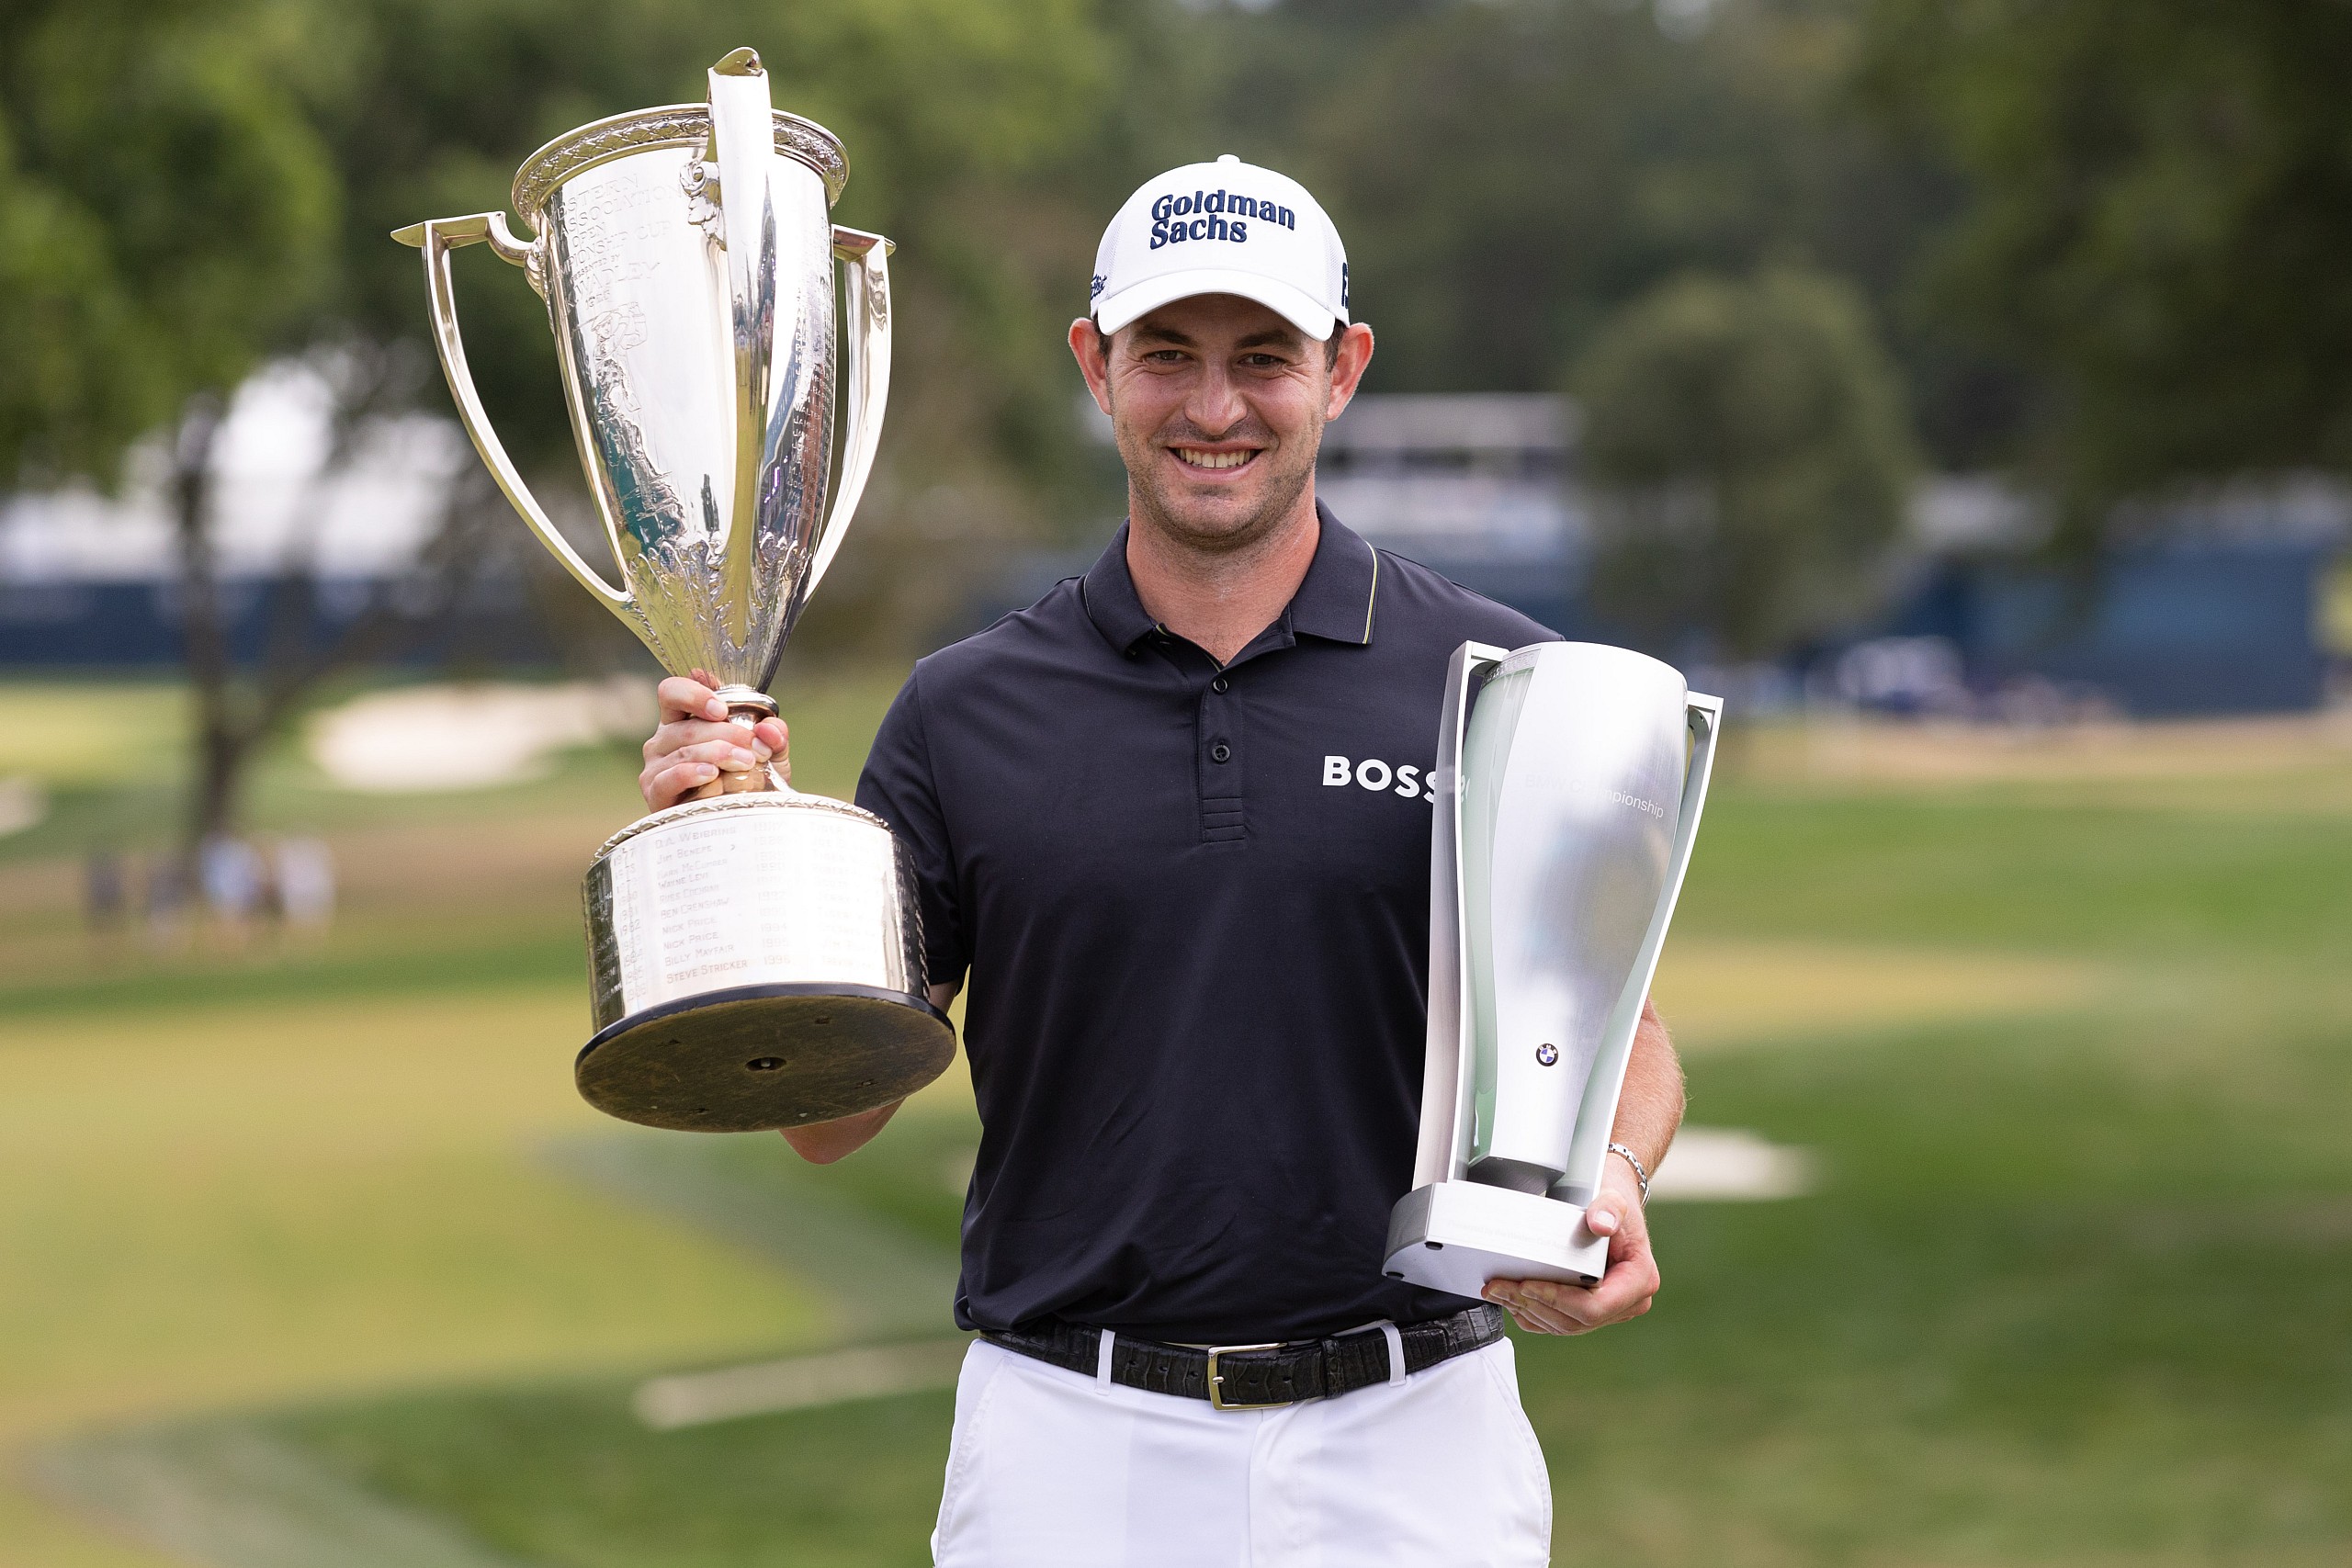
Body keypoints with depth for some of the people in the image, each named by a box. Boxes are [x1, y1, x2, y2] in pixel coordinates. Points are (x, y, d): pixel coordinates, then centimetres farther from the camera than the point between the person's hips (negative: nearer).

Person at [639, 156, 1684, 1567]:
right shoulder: (966, 712, 4)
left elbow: (1620, 1033, 6)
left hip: (1409, 1447, 0)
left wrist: (1609, 1180, -15)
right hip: (1070, 1449, 1)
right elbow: (830, 1113, 4)